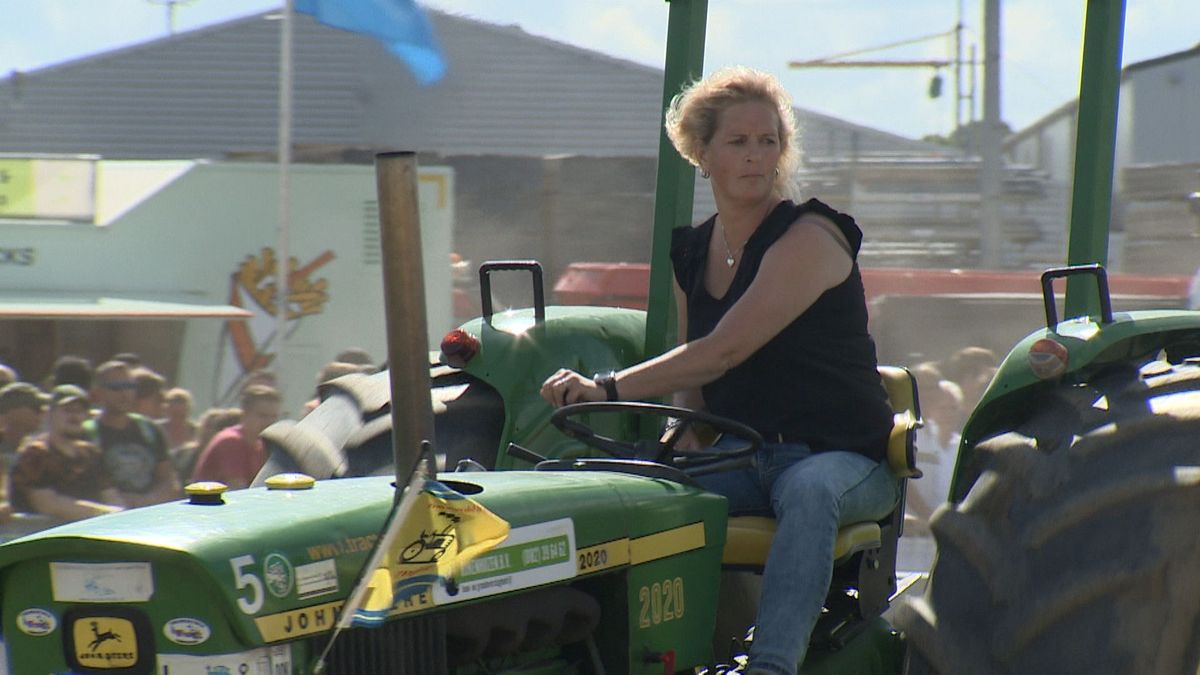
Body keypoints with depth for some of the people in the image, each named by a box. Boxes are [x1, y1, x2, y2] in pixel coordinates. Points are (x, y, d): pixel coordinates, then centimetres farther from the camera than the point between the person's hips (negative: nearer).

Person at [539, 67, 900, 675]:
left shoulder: (808, 237, -10)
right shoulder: (692, 254, 12)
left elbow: (725, 351, -21)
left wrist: (609, 389, -27)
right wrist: (680, 443, -4)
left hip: (843, 459, -5)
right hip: (741, 460, 6)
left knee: (807, 490, -41)